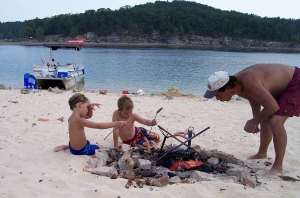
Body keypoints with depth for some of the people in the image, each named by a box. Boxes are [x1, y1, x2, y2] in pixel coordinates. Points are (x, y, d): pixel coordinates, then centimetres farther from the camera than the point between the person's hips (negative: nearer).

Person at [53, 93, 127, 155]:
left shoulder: (74, 117, -1)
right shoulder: (78, 120, -31)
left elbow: (89, 116, 16)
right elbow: (98, 126, -33)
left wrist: (90, 107, -6)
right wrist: (116, 124, -32)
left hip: (73, 147, 8)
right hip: (80, 151, -8)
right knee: (101, 147, 14)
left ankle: (66, 146, 23)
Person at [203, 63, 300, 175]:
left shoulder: (248, 83, -37)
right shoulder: (239, 86, -9)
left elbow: (273, 107, -32)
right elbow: (255, 99, 10)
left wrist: (253, 122, -19)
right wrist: (255, 122, 5)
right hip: (281, 87, 9)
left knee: (275, 121, -25)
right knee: (265, 119, 18)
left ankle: (278, 167, -12)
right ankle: (262, 153, 41)